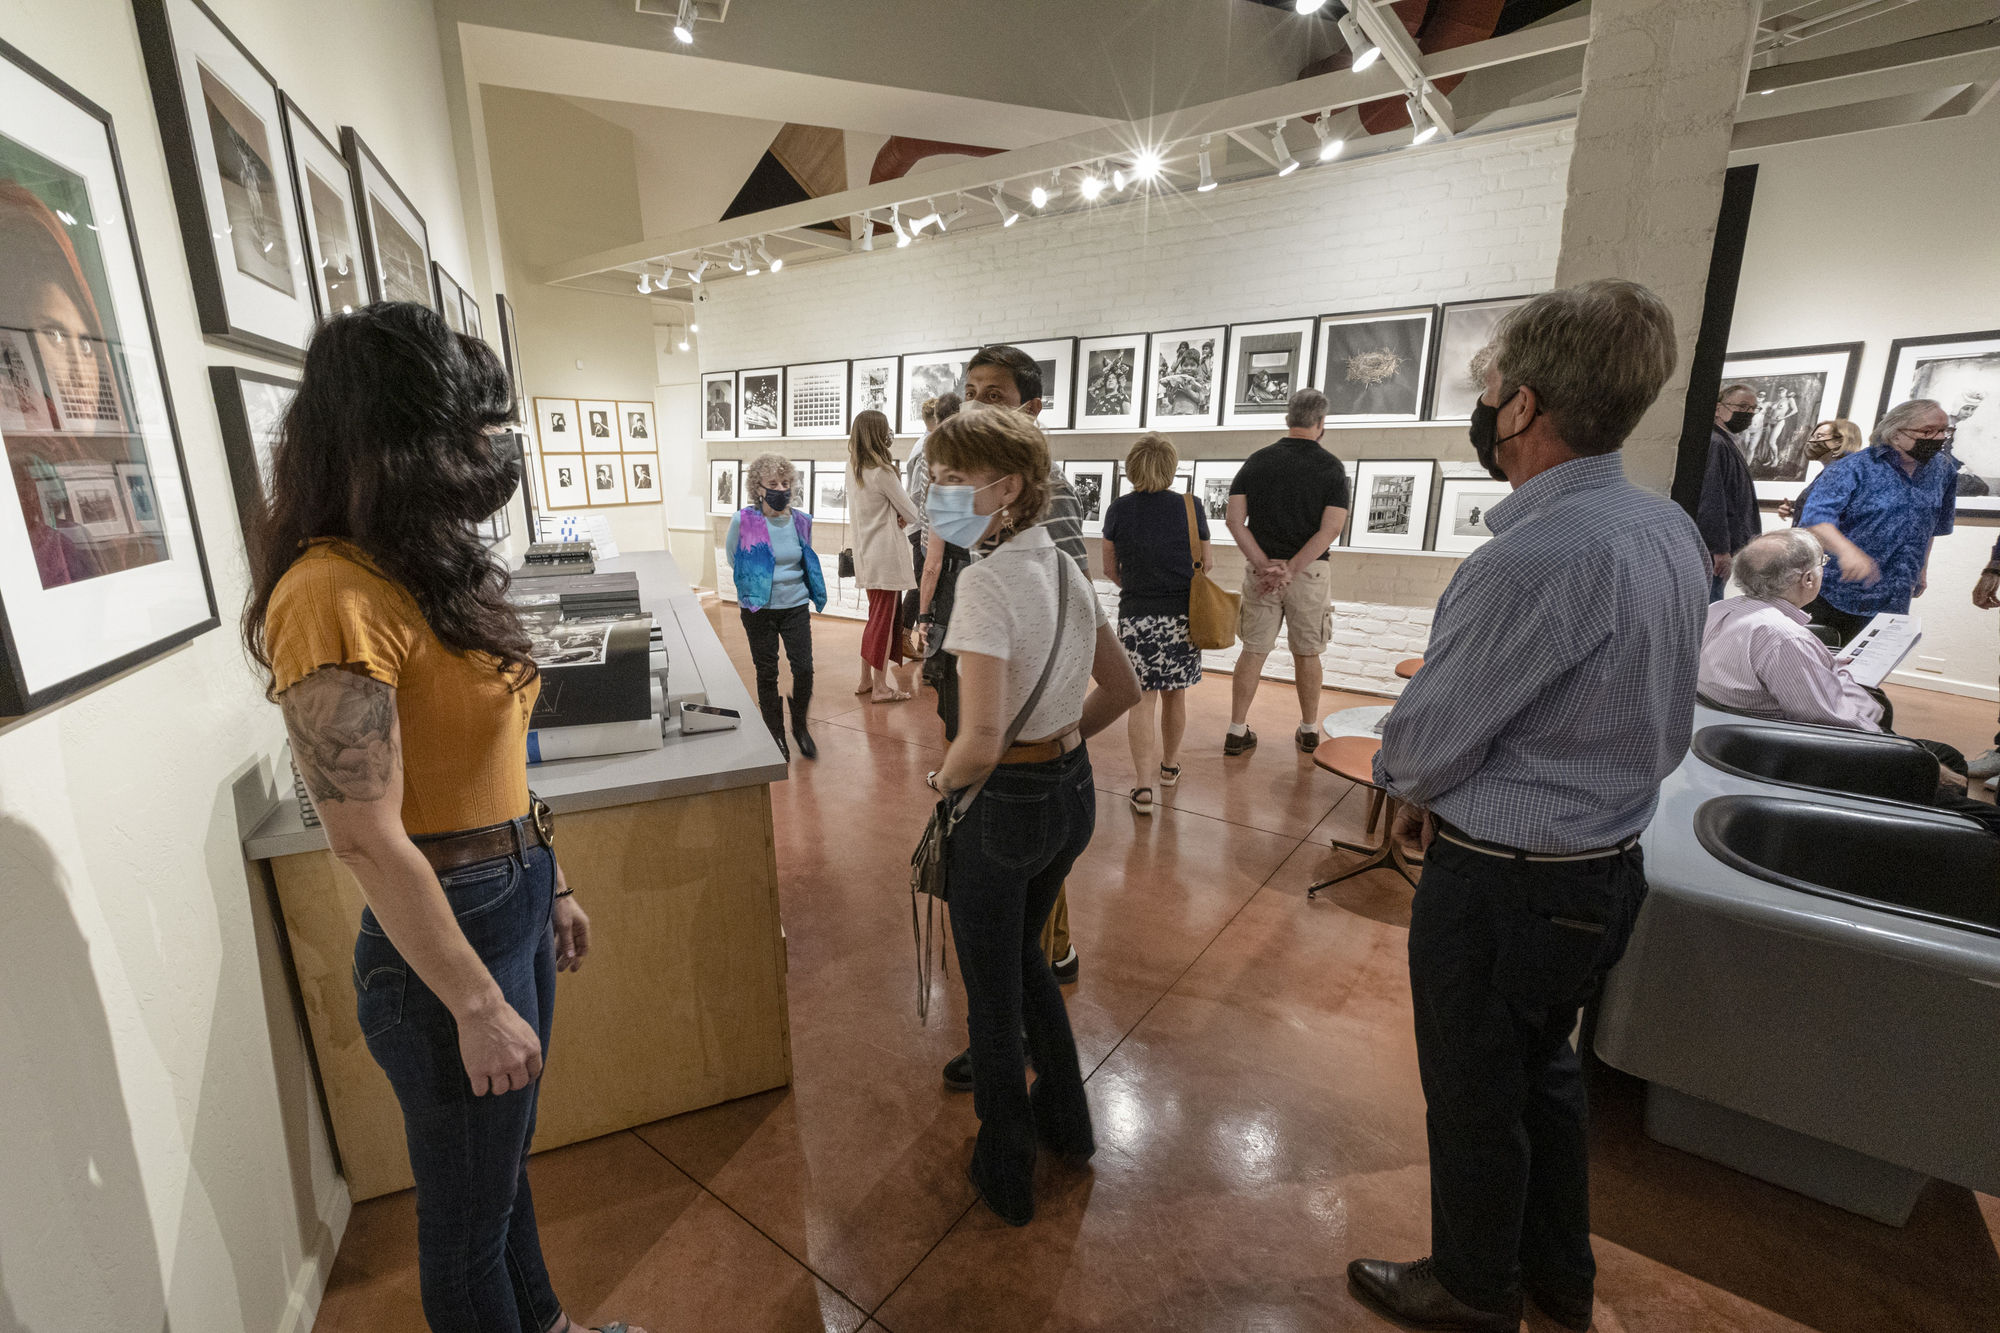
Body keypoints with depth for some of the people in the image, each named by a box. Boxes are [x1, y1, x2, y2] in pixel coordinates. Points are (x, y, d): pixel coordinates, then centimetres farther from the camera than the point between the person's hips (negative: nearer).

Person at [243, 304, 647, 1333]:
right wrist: (477, 1005, -18)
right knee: (468, 1213, 17)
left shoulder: (424, 572, 6)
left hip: (515, 901, 9)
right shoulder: (336, 597, -22)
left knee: (505, 1162, 29)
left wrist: (549, 889, 14)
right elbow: (368, 839, -23)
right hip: (444, 935, -9)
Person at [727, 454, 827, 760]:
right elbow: (732, 555, 7)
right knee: (767, 673, 8)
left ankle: (799, 726, 21)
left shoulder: (801, 521, -3)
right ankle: (776, 735, 23)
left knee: (804, 668, -3)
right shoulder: (744, 521, -12)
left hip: (796, 606, 2)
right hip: (759, 609, -2)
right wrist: (755, 581, 11)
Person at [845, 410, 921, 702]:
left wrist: (895, 519, -2)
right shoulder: (882, 472, -17)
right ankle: (880, 686, 7)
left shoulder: (853, 468, 8)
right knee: (885, 619, 0)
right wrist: (906, 519, 11)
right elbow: (910, 513, -9)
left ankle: (866, 680, 24)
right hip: (886, 555, -8)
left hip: (865, 554, 8)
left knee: (877, 617, 18)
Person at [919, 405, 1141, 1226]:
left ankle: (1006, 1173, 38)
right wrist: (1062, 740, 13)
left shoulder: (988, 582, -24)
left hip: (1002, 806, -8)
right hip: (1073, 793, 8)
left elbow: (980, 743, -31)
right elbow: (1123, 689, 11)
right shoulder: (1066, 569, 1)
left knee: (993, 992, 15)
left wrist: (942, 780, -11)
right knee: (1024, 955, 30)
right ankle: (1065, 1121, 48)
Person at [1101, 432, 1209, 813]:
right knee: (1175, 695, 17)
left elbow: (1110, 569, 5)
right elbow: (1205, 564, 4)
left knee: (1142, 699, 4)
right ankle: (1169, 765, 37)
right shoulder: (1189, 506, -5)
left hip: (1135, 615, -1)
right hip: (1182, 616, 1)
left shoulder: (1119, 510, -4)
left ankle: (1143, 786, -1)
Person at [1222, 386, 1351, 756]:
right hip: (1310, 572, -1)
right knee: (1306, 653, 12)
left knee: (1253, 652, 7)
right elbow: (1330, 530, -14)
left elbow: (1235, 521, -6)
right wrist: (1291, 570, -16)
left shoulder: (1257, 460, 1)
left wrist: (1265, 565, -10)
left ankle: (1237, 732, 10)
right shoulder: (1331, 467, -4)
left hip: (1260, 571, 1)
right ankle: (1309, 731, 24)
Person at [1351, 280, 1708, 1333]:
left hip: (1501, 887, -9)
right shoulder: (1670, 528, 1)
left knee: (1475, 1101, 15)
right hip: (1608, 862, 9)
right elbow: (1658, 718, 10)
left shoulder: (1535, 556, -30)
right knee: (1543, 1071, 28)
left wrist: (1413, 784, 1)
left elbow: (1423, 743, -23)